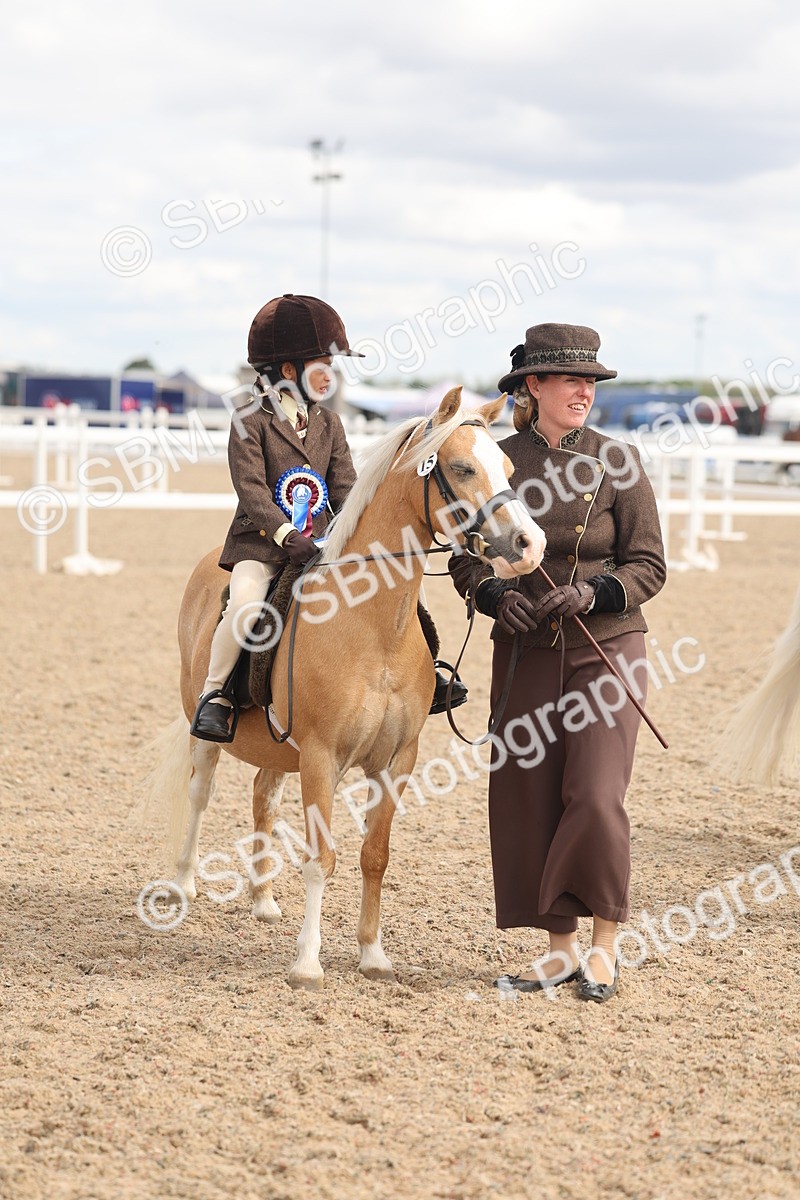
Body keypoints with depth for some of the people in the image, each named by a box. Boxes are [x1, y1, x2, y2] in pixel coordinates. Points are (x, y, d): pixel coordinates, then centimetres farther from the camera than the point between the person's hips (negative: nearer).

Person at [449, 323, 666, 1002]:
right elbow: (466, 560, 8)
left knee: (596, 797, -11)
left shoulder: (617, 463, -2)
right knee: (528, 800, 2)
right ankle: (562, 948, 16)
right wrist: (496, 596, -12)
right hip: (524, 649, 2)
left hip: (606, 645, -2)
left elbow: (649, 567, -1)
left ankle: (606, 943, 8)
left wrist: (593, 593, -18)